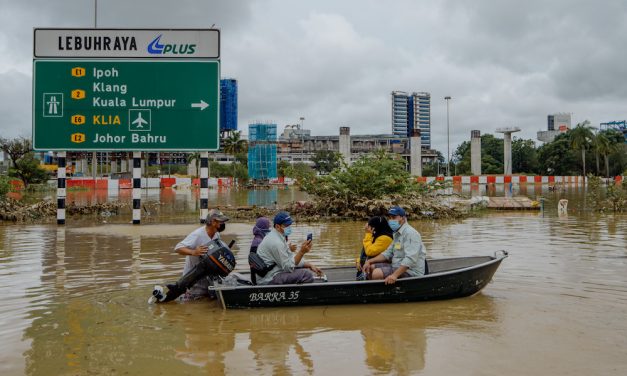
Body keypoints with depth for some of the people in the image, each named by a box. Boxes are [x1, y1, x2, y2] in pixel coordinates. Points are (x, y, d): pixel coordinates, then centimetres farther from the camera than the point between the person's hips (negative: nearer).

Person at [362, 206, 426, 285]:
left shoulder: (410, 233, -17)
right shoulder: (397, 234, 18)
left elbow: (410, 259, -28)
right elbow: (388, 253, 17)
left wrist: (395, 275, -36)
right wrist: (369, 261, 5)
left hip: (411, 271, -10)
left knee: (377, 273, -25)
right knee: (371, 267, 9)